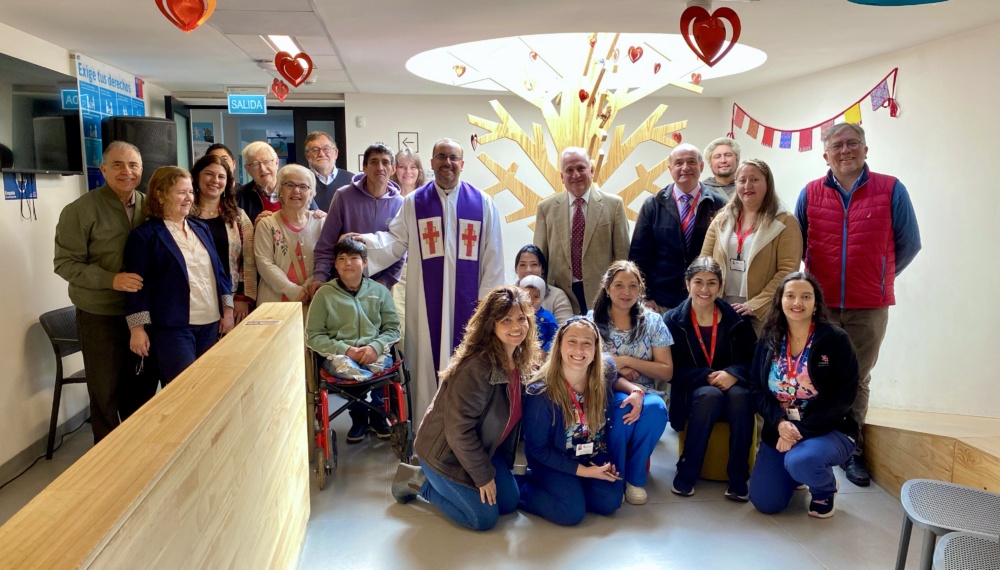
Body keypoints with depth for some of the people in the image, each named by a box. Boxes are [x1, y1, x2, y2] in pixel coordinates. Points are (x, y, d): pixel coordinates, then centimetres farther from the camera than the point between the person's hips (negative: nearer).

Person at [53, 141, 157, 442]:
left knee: (144, 387, 16)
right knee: (106, 392, 8)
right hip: (101, 316, -4)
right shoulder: (80, 210, -11)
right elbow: (65, 263, -12)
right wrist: (111, 280, -25)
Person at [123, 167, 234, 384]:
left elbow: (218, 270, 15)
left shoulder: (201, 228, 13)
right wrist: (137, 328, -12)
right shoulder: (145, 235, -6)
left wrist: (227, 309, 9)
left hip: (209, 322, 6)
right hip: (172, 326, -6)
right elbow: (138, 285, -9)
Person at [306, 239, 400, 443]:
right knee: (346, 368, -35)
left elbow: (392, 328, 8)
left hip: (374, 353, 2)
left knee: (385, 363, -32)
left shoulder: (380, 291, 9)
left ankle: (377, 414, -3)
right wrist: (346, 350, -13)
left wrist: (375, 347, -14)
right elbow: (314, 336, 2)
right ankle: (359, 417, -6)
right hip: (338, 354, -1)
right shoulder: (324, 293, 4)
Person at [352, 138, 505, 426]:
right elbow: (397, 241, 3)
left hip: (467, 298, 0)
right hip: (426, 300, 1)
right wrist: (366, 241, -15)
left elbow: (492, 255, 1)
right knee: (428, 358, 6)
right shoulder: (414, 202, 6)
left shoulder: (482, 203, 2)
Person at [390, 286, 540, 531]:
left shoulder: (520, 361, -5)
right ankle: (418, 481, 11)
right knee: (484, 517, -4)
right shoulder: (476, 368, -33)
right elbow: (459, 431, -29)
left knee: (509, 502, 12)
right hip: (446, 453, -9)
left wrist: (505, 463, 8)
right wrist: (483, 476, -18)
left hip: (484, 447, 9)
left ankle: (440, 482, 26)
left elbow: (512, 414, 6)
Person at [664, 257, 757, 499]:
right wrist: (707, 377, -19)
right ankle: (686, 475, -24)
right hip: (693, 393, -1)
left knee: (740, 395, -34)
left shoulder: (736, 319, 3)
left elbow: (754, 360, 1)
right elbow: (673, 370, -5)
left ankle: (738, 478, -24)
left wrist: (733, 373, -20)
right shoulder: (673, 321, -1)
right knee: (710, 395, -36)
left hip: (734, 388, 2)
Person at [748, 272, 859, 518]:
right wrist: (779, 423, -18)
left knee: (800, 462, -36)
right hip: (779, 429, 4)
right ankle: (794, 472, 28)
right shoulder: (769, 339, 1)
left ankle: (825, 489, 2)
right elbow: (756, 387, 0)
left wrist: (802, 431, -21)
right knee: (764, 502, -6)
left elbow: (843, 397, -14)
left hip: (829, 430, -4)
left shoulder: (836, 340, -11)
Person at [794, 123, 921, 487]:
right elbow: (798, 245, 10)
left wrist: (879, 280, 8)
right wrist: (817, 279, 9)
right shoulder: (811, 193, 1)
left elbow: (908, 245, 3)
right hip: (819, 305, 1)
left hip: (869, 307, -1)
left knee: (857, 380, 11)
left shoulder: (891, 190, -3)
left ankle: (852, 451, 24)